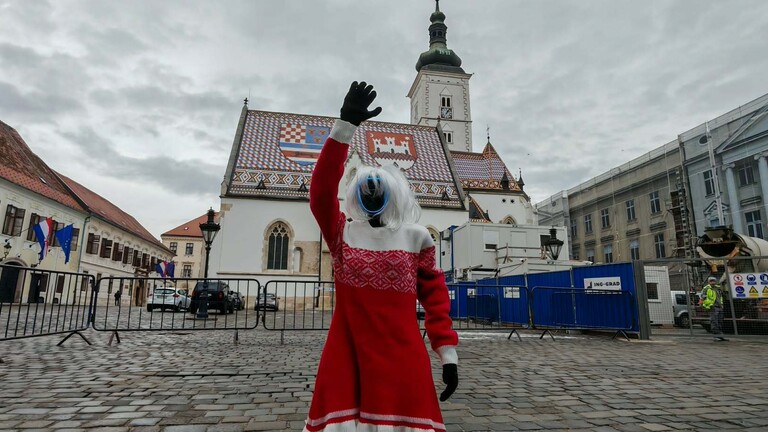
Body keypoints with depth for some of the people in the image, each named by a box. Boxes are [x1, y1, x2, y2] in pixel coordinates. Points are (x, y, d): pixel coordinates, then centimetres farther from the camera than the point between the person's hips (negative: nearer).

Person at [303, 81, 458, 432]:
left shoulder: (416, 237, 5)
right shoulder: (342, 233, 4)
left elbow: (435, 295, 5)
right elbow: (321, 190, -9)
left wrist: (448, 353, 0)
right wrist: (345, 125, -15)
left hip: (401, 356, 0)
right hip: (345, 356, 1)